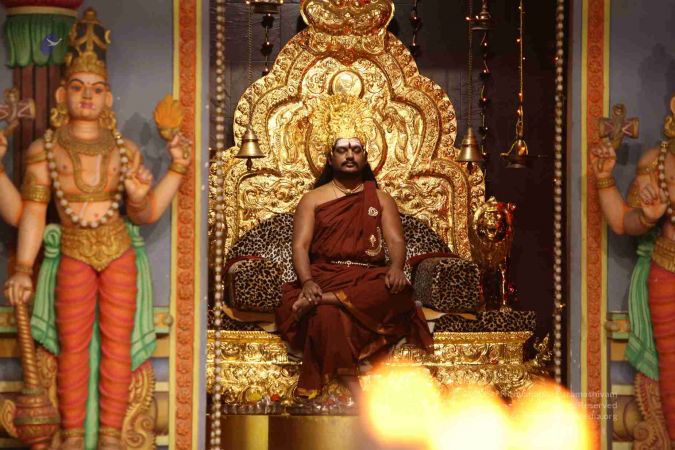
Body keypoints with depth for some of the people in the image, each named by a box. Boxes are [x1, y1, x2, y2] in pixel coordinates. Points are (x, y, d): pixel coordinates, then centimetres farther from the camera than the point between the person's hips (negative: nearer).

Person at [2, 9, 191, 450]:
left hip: (120, 255, 2)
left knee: (117, 345, 2)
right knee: (73, 348, -1)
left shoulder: (125, 150, 2)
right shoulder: (44, 149, -2)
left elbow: (147, 214, 4)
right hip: (74, 257, -2)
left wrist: (177, 171, -8)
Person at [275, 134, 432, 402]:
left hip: (368, 279, 2)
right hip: (324, 277, -2)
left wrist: (396, 267, -19)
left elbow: (396, 240, 6)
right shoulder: (312, 199, 16)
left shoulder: (381, 199, 20)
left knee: (399, 291, -36)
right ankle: (357, 397, -47)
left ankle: (319, 300, -42)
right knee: (327, 315, -39)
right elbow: (300, 246, 3)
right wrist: (307, 282, -19)